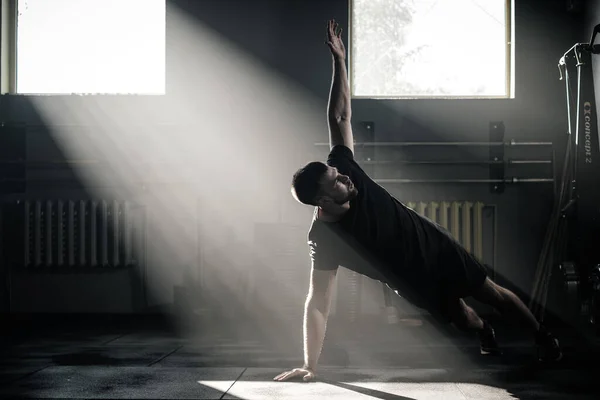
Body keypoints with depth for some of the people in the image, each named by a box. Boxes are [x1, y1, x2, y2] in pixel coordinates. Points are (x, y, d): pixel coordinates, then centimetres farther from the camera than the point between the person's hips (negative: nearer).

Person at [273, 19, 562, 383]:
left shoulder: (341, 168, -23)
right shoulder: (323, 240, -31)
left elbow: (340, 117, -18)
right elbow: (318, 304, -30)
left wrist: (339, 59, -24)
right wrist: (310, 366, -33)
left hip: (433, 244, 3)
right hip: (416, 282, -2)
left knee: (493, 294, 14)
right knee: (461, 318, 17)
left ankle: (543, 337, 38)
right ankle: (486, 332, 54)